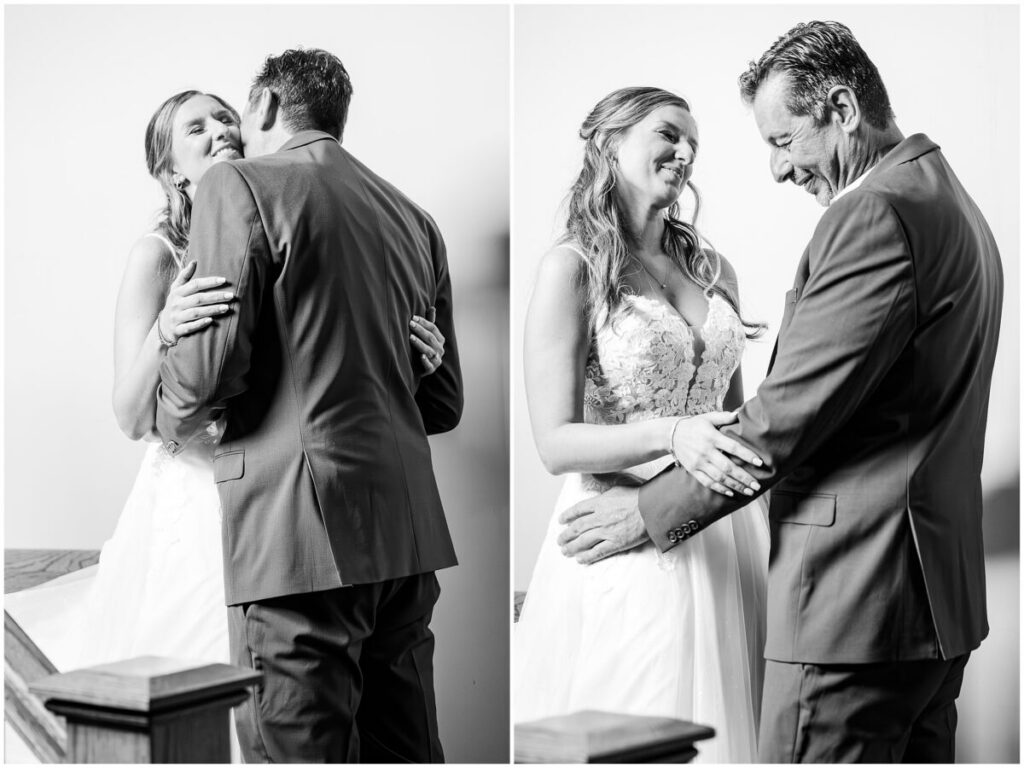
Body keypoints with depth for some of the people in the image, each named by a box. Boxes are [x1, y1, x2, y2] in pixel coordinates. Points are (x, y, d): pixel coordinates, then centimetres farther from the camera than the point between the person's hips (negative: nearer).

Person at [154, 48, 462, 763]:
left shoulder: (242, 184, -3)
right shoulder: (415, 217, 17)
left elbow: (208, 366, -12)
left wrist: (175, 429, 9)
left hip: (300, 529, -7)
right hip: (408, 535, 7)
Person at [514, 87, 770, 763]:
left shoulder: (715, 270, 11)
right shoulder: (572, 268, -6)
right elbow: (556, 442, -13)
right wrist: (670, 434, -26)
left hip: (725, 545, 5)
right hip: (627, 549, -5)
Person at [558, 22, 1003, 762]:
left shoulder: (874, 213, -16)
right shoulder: (954, 202, 17)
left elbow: (791, 414, -17)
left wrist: (652, 513, -7)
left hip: (856, 598, -10)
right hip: (939, 590, 10)